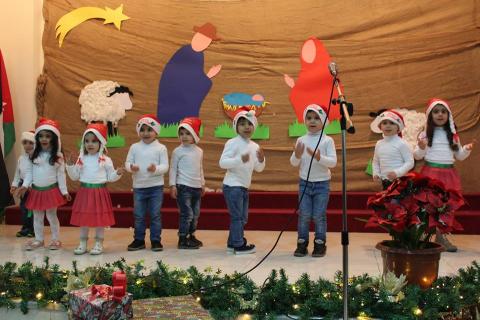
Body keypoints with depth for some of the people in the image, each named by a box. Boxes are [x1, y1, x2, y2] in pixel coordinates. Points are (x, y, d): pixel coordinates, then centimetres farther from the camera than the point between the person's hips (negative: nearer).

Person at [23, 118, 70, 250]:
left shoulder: (58, 156, -5)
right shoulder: (34, 155, 3)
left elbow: (61, 175, -3)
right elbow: (30, 173, 6)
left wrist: (64, 191, -4)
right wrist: (25, 185, -4)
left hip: (51, 190, -3)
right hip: (36, 190, 4)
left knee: (51, 215, 4)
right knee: (37, 216, 12)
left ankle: (55, 240, 17)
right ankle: (38, 240, 24)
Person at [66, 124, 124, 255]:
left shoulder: (106, 160, -1)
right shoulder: (81, 159, 4)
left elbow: (110, 177, 2)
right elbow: (75, 177, 7)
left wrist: (118, 173, -16)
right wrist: (70, 166, -6)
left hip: (100, 191, -2)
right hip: (84, 191, 2)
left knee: (100, 218, 4)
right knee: (83, 217, 8)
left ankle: (99, 243, 16)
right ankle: (83, 243, 20)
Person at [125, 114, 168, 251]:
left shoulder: (161, 148, -3)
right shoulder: (134, 147, 4)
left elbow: (165, 166, -8)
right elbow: (128, 162, 1)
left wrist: (156, 169, -27)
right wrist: (131, 167, -21)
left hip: (156, 187, -2)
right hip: (139, 186, 2)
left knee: (155, 214, 4)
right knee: (138, 215, 9)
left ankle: (156, 240, 14)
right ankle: (139, 240, 21)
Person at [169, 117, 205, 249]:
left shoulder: (199, 151, 10)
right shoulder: (178, 151, -5)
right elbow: (173, 169, -4)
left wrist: (202, 184, 20)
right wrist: (172, 185, -9)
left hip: (196, 187, 6)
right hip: (183, 187, -6)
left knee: (195, 214, 11)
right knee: (187, 214, -9)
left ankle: (191, 236, 25)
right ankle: (182, 239, -2)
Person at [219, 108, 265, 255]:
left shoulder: (255, 146, 11)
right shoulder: (232, 143, -11)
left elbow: (258, 168, 16)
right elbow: (222, 162, -20)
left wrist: (261, 160, -6)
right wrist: (240, 160, -31)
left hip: (244, 187, 8)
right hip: (232, 186, -8)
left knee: (243, 217, 14)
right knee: (237, 216, -5)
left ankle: (232, 243, 25)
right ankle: (239, 245, 3)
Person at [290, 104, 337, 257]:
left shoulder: (327, 140, -5)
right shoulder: (301, 140, 2)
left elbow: (333, 162, -13)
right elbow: (294, 163, 2)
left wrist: (319, 157, -28)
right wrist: (297, 156, -19)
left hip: (322, 183, -2)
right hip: (304, 183, 2)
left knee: (319, 215, 2)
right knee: (304, 215, 4)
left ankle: (320, 244, 14)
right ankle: (302, 244, 14)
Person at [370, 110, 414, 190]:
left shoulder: (401, 143, -10)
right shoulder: (379, 144, 8)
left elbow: (410, 162, -11)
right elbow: (375, 162, 19)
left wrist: (397, 172, -22)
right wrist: (375, 174, 2)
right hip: (385, 181, 6)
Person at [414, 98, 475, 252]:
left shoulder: (452, 135, 9)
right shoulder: (425, 134, -1)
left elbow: (459, 156, 15)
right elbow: (417, 156, -1)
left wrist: (467, 150, -4)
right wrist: (421, 148, -21)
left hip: (448, 173, 4)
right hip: (430, 172, -4)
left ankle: (440, 236, 17)